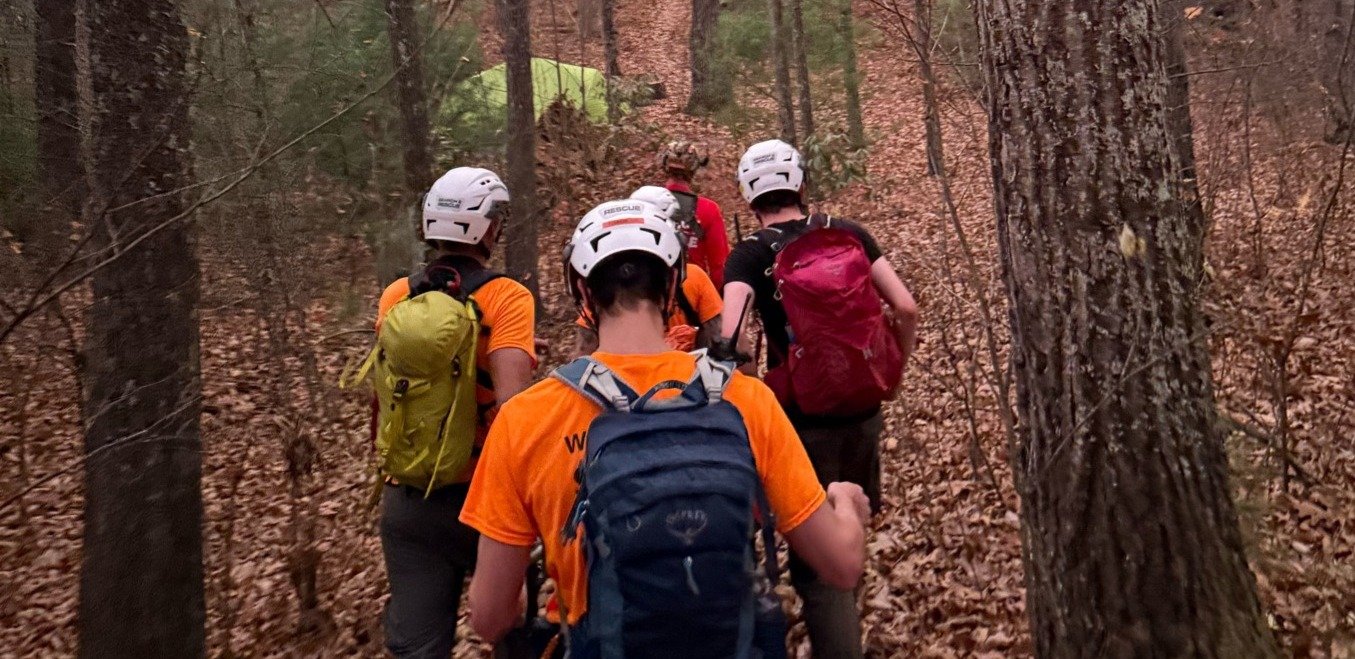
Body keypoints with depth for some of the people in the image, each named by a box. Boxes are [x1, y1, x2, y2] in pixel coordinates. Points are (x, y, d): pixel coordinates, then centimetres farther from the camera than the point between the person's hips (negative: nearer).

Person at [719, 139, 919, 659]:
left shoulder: (750, 255, -8)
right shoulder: (848, 234, 2)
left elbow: (731, 336, -25)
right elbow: (906, 309, -5)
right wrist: (894, 371, 10)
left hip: (803, 420, -5)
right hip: (862, 411, 5)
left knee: (815, 558, 7)